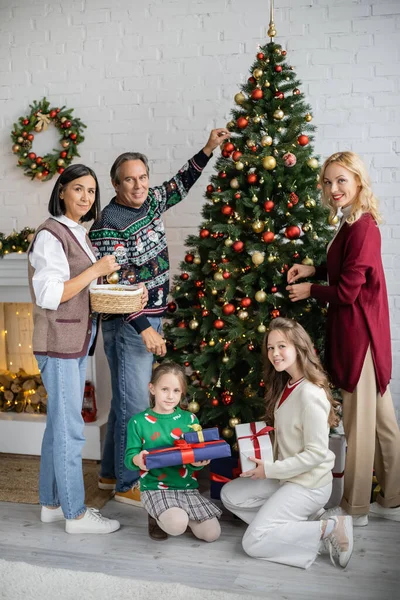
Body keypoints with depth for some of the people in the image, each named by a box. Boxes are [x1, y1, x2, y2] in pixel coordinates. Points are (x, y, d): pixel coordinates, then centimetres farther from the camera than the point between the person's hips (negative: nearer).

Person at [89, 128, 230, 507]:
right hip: (128, 326, -8)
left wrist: (208, 149, 16)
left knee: (126, 401, 16)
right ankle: (127, 486, 11)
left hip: (150, 318, 9)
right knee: (134, 405, -3)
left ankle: (111, 473, 30)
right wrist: (143, 328, -24)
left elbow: (180, 184, 24)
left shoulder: (149, 202, 7)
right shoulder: (108, 226, -17)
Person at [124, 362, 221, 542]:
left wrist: (197, 462, -21)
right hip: (155, 488, -3)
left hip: (187, 486, 4)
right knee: (176, 526, -31)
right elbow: (129, 457, -3)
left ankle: (180, 513, 19)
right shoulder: (138, 422, -4)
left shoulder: (189, 419, 3)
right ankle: (157, 517, 6)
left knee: (212, 533, -9)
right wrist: (137, 460, -27)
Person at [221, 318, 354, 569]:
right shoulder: (286, 385, 4)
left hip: (309, 484, -9)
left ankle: (328, 529, -5)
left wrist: (270, 470, -19)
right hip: (286, 474, 9)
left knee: (254, 542, -12)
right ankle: (300, 520, 7)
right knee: (230, 495, 12)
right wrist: (265, 462, -2)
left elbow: (317, 453, -24)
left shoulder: (310, 394, -25)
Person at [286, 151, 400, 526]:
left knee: (359, 422, 2)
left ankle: (355, 508, 18)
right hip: (359, 330, 10)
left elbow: (347, 291, -19)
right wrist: (314, 270, 9)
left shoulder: (362, 227, -19)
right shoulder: (354, 223, 10)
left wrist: (310, 291, -4)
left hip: (358, 332, -10)